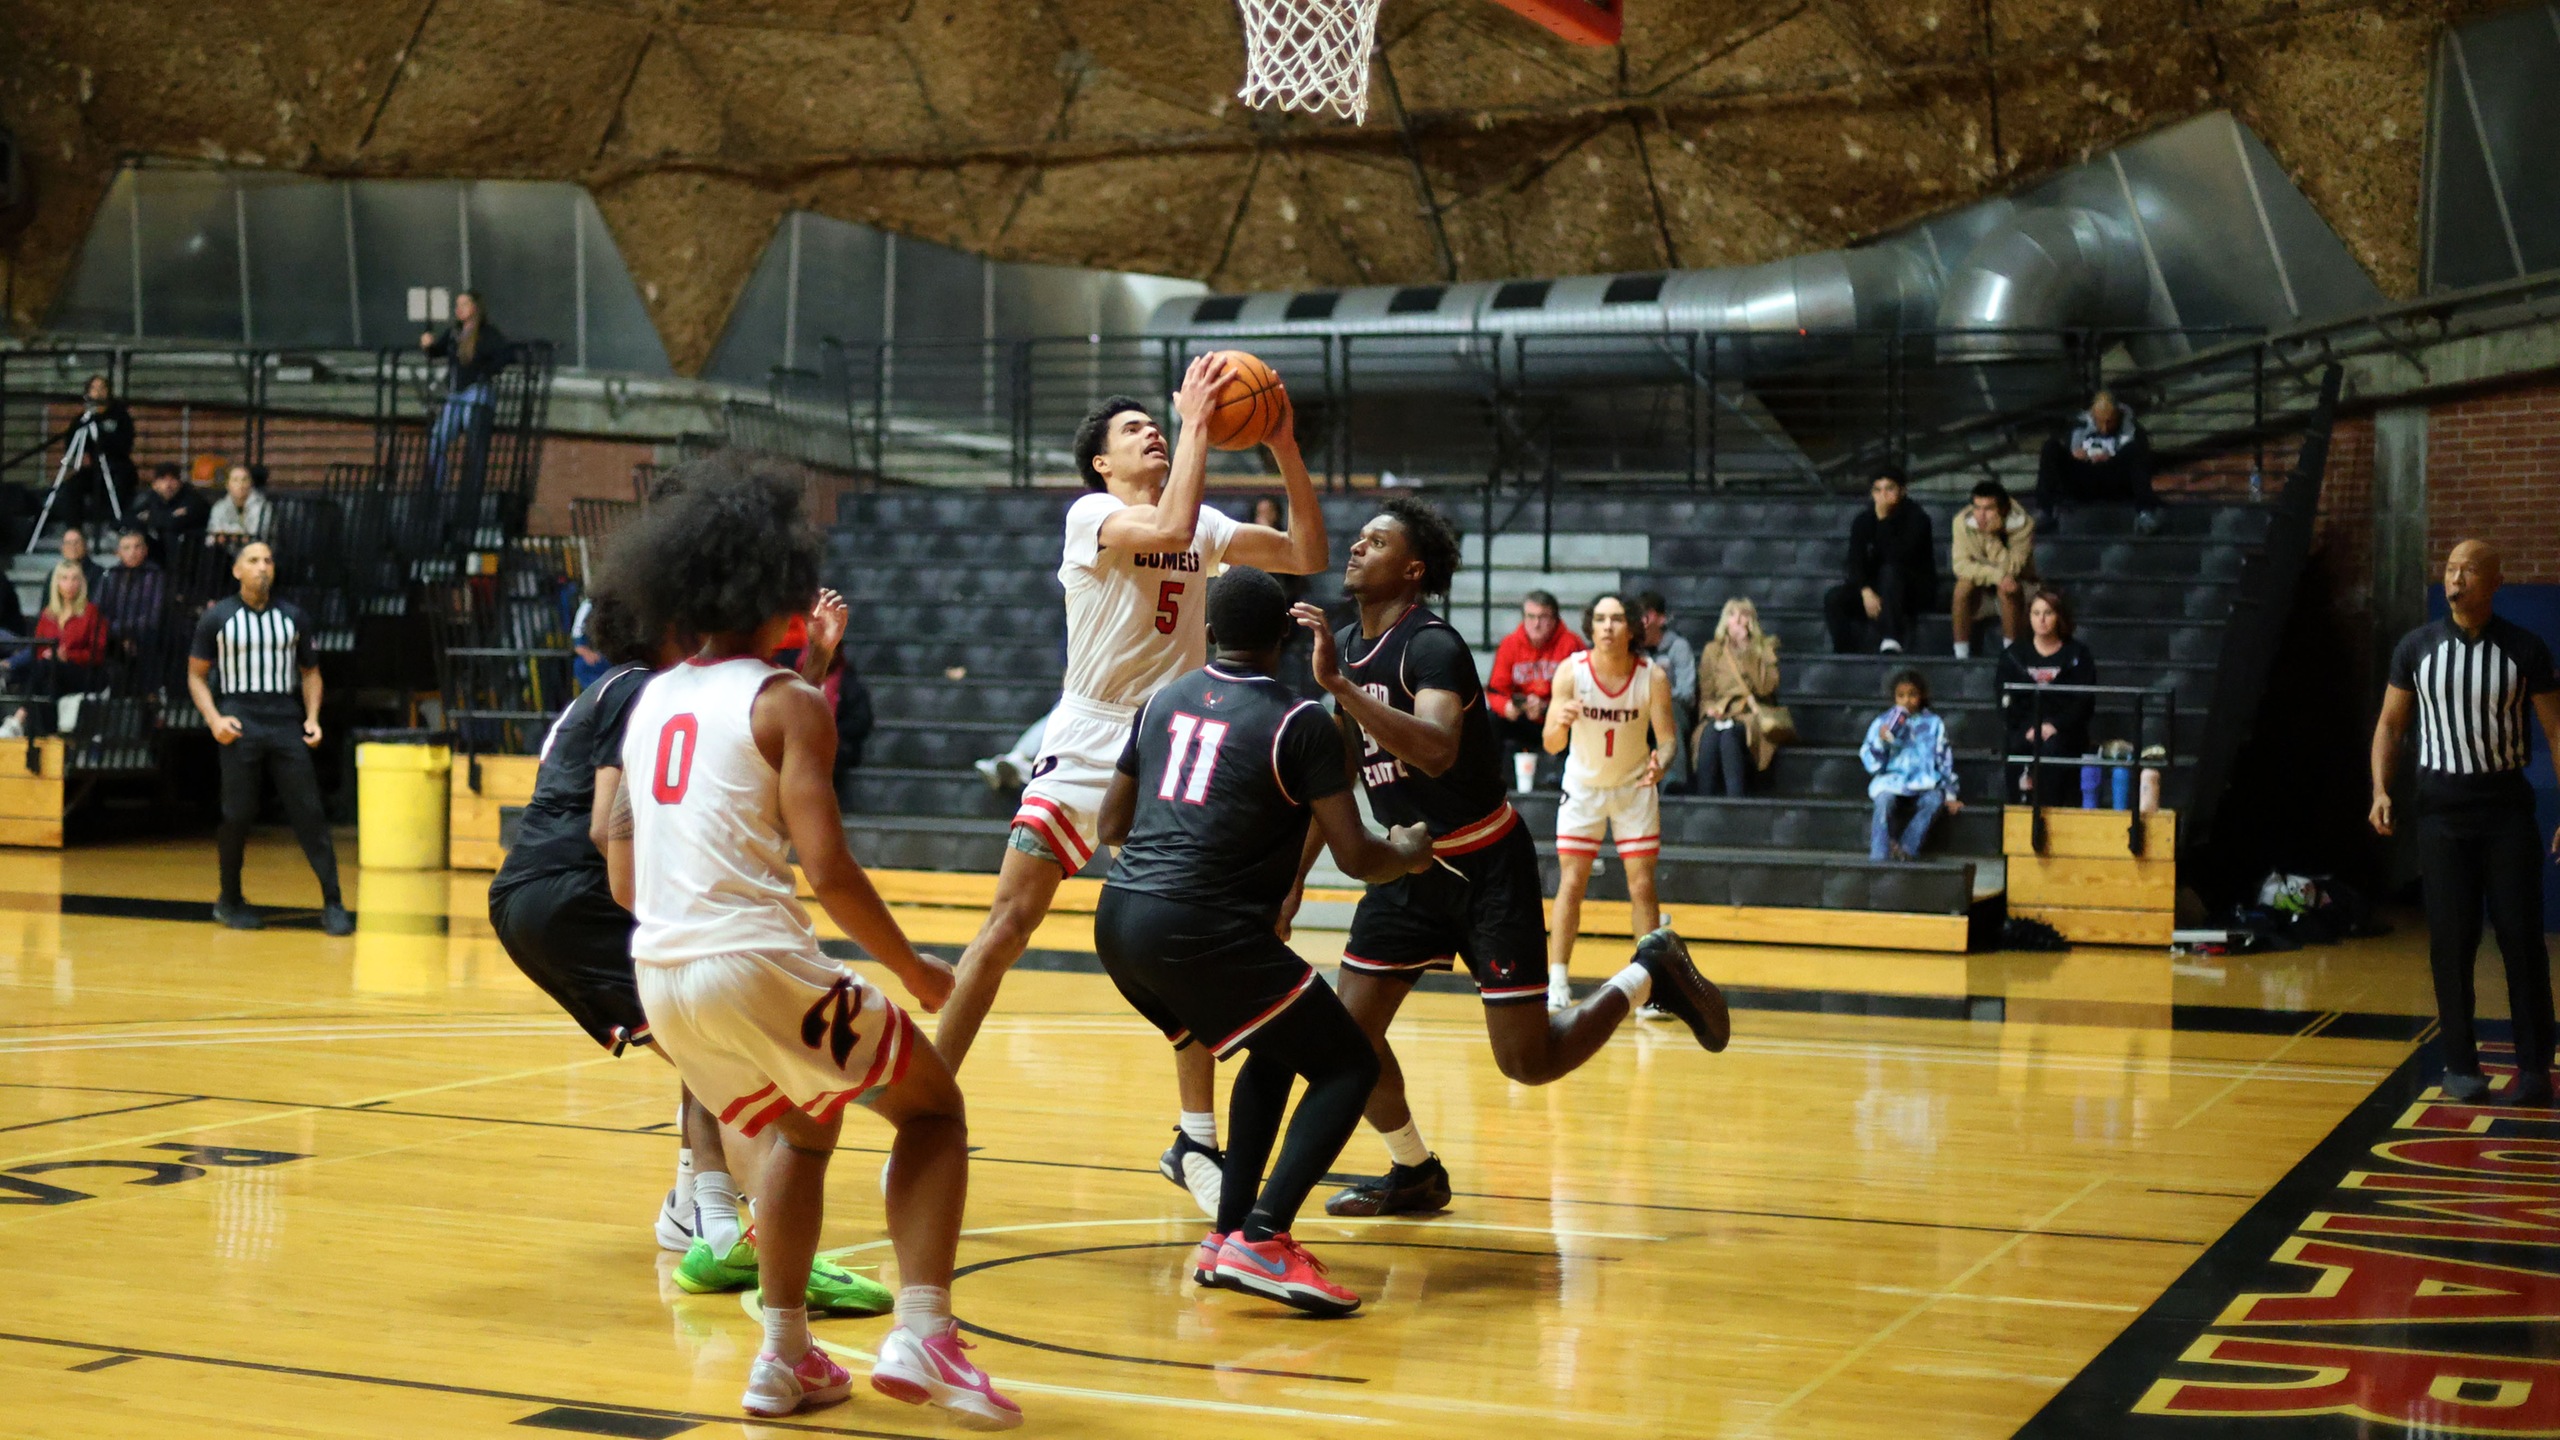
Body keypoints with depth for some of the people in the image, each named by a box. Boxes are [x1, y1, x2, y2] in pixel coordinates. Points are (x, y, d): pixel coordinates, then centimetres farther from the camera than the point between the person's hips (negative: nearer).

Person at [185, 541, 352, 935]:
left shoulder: (293, 617, 10)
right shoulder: (216, 618, 4)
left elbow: (310, 671, 17)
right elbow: (196, 676, 8)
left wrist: (312, 718, 3)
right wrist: (215, 720, -7)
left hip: (286, 723, 2)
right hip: (239, 725, -1)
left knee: (310, 813, -5)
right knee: (238, 816, 0)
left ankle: (332, 905, -4)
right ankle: (230, 902, 18)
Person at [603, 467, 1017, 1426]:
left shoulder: (652, 701, 14)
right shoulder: (787, 702, -5)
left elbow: (623, 882, 16)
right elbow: (828, 871, -14)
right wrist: (913, 970, -1)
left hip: (660, 978, 7)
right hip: (758, 965, -7)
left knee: (804, 1128, 30)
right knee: (933, 1106, 13)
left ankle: (785, 1360, 26)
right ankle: (921, 1336, -3)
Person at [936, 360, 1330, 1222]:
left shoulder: (1206, 528, 10)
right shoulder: (1092, 514, -6)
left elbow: (1307, 556, 4)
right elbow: (1169, 527, -26)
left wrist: (1284, 450, -4)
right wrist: (1198, 421, -21)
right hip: (1086, 746, -5)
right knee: (1008, 924, -8)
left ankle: (1195, 1142, 14)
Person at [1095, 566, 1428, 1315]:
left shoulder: (1165, 701, 15)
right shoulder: (1299, 722, -4)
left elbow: (1114, 824, 24)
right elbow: (1357, 858, -6)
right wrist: (1408, 854, 16)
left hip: (1120, 921, 7)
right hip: (1203, 931, -7)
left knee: (1278, 1051, 26)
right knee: (1348, 1066, 4)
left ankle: (1228, 1237, 18)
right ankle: (1263, 1240, -13)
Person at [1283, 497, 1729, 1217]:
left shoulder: (1432, 646, -21)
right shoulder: (1344, 645, 4)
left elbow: (1436, 751, -41)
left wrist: (1338, 684, -42)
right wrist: (1294, 878, 14)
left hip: (1486, 867, -7)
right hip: (1410, 863, 7)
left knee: (1529, 1062, -5)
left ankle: (1650, 974, 20)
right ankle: (1414, 1173, 21)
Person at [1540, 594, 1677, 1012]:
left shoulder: (1653, 676, -21)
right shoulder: (1571, 671, -22)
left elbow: (1667, 738, -15)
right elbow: (1551, 745, -22)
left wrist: (1660, 763, -38)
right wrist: (1561, 723, -45)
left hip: (1635, 786, 0)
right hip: (1583, 785, 0)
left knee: (1642, 887, 0)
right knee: (1571, 883, -4)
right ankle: (1557, 984, 1)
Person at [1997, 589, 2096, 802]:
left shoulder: (2078, 655, 9)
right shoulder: (2014, 655, 14)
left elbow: (2085, 703, 1)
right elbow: (2006, 702, 5)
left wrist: (2055, 726, -14)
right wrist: (2029, 729, -12)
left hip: (2063, 731, -1)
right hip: (2024, 730, 1)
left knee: (2052, 747, -35)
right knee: (2018, 745, -34)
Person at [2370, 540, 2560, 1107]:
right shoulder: (2416, 648, 2)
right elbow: (2391, 723, 8)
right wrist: (2381, 791, -6)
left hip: (2506, 806, -1)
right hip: (2442, 807, 1)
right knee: (2450, 941, 1)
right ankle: (2460, 1064, 9)